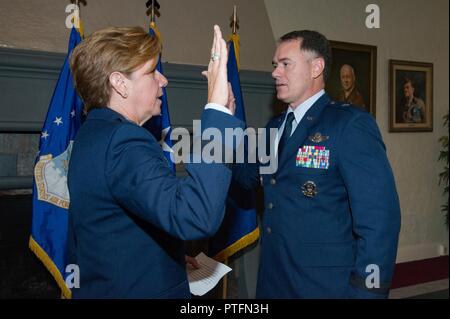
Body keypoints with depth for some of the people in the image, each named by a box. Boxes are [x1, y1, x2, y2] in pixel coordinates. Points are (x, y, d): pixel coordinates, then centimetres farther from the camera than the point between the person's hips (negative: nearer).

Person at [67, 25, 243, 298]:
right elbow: (197, 217, -43)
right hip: (138, 290, -9)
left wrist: (169, 258, 15)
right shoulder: (122, 141, -27)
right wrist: (217, 110, -39)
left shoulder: (97, 133, 4)